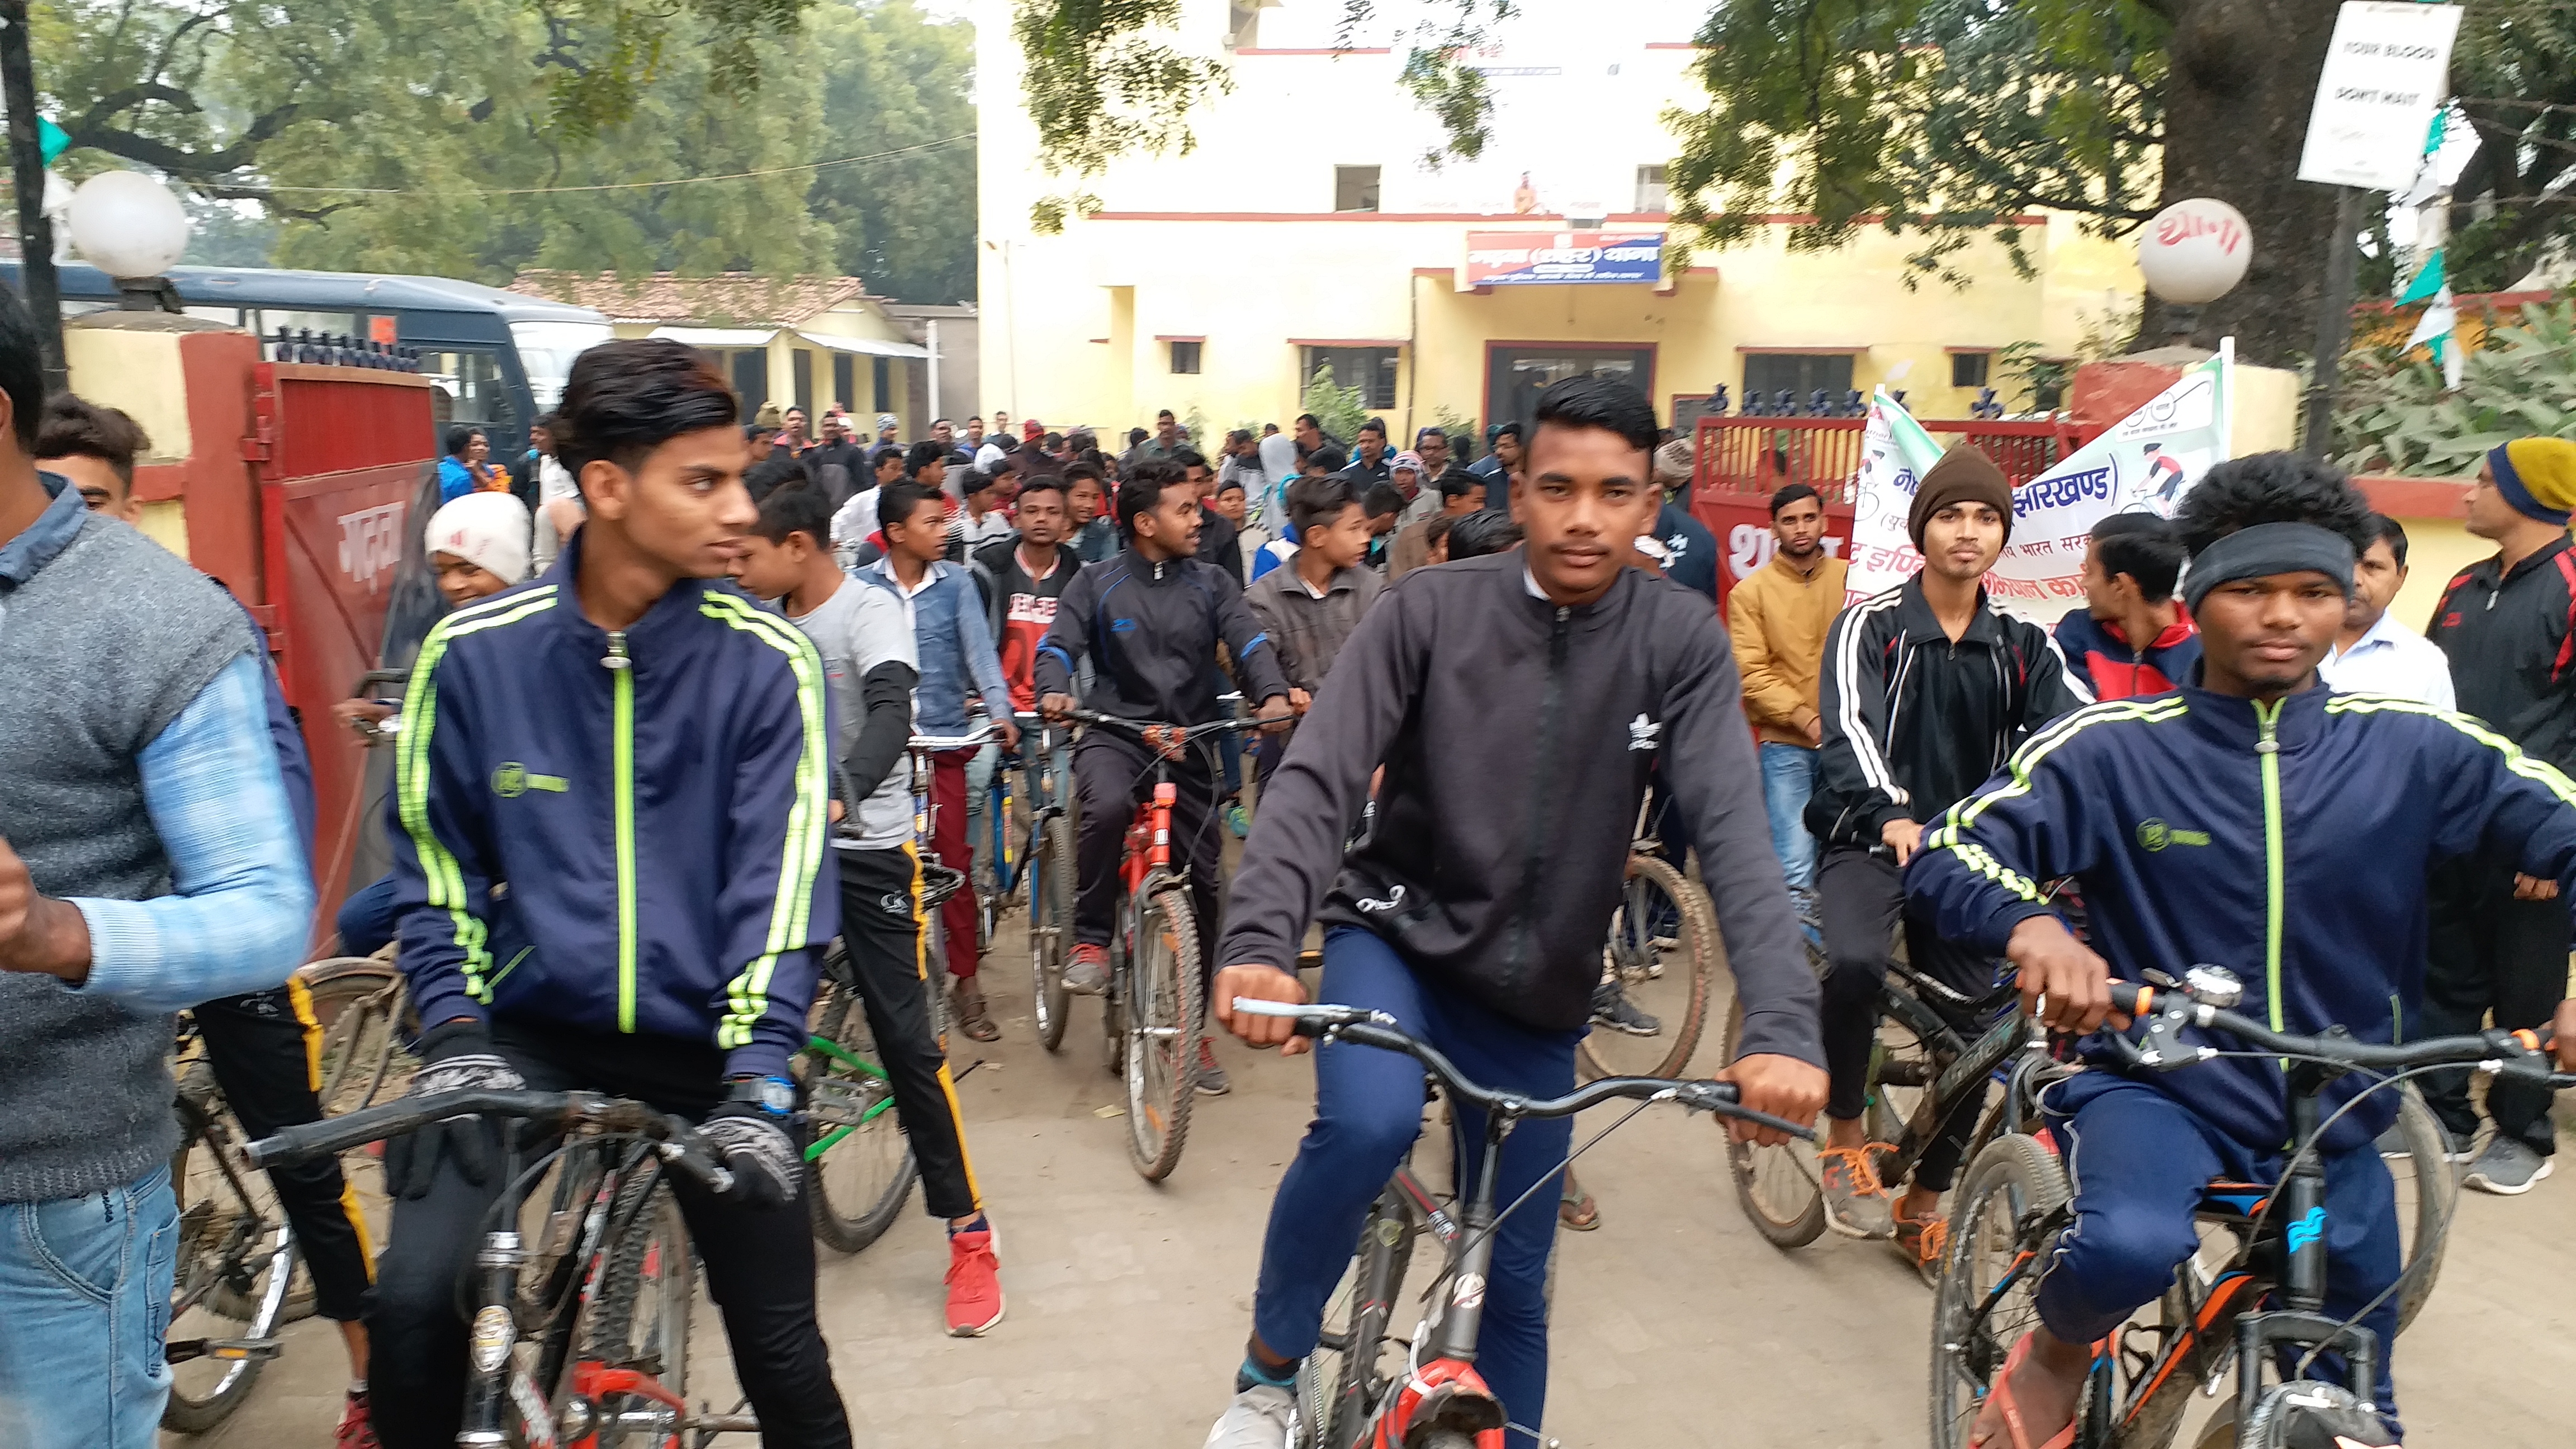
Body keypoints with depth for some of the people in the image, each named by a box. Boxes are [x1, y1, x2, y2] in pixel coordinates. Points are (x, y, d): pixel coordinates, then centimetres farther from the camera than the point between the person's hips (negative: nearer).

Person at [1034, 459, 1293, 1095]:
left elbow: (1250, 642, -6)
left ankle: (1190, 1027, 22)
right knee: (1106, 805, -38)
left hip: (1189, 741, 3)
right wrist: (1054, 691, -30)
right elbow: (1059, 644, -6)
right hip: (1114, 732, -2)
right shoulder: (1096, 583, 3)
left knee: (1202, 881, 5)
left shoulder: (1211, 584, 6)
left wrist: (1272, 694, -28)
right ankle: (1090, 939, -15)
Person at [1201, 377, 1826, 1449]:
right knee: (1369, 1123, -32)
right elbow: (1315, 780, -21)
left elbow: (1734, 833, -20)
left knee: (1514, 1277, 10)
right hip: (1396, 933, -2)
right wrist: (1258, 941, -38)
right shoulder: (1430, 609, -14)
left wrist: (1782, 1024, -35)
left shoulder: (1681, 641, -10)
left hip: (1538, 991, 2)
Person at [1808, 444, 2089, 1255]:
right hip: (1870, 838, -4)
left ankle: (1922, 1208, 22)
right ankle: (1846, 1139, -8)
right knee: (1854, 962, -33)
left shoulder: (2023, 649, 7)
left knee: (1979, 1033, 1)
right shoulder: (1870, 625, -4)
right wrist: (1890, 815, -39)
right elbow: (1849, 728, -21)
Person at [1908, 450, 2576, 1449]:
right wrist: (2032, 931, -38)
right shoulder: (2113, 749, -11)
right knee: (2131, 1245, -34)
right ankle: (2056, 1354, 1)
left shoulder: (2413, 750, -4)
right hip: (2155, 1085, -3)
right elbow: (1951, 854, -15)